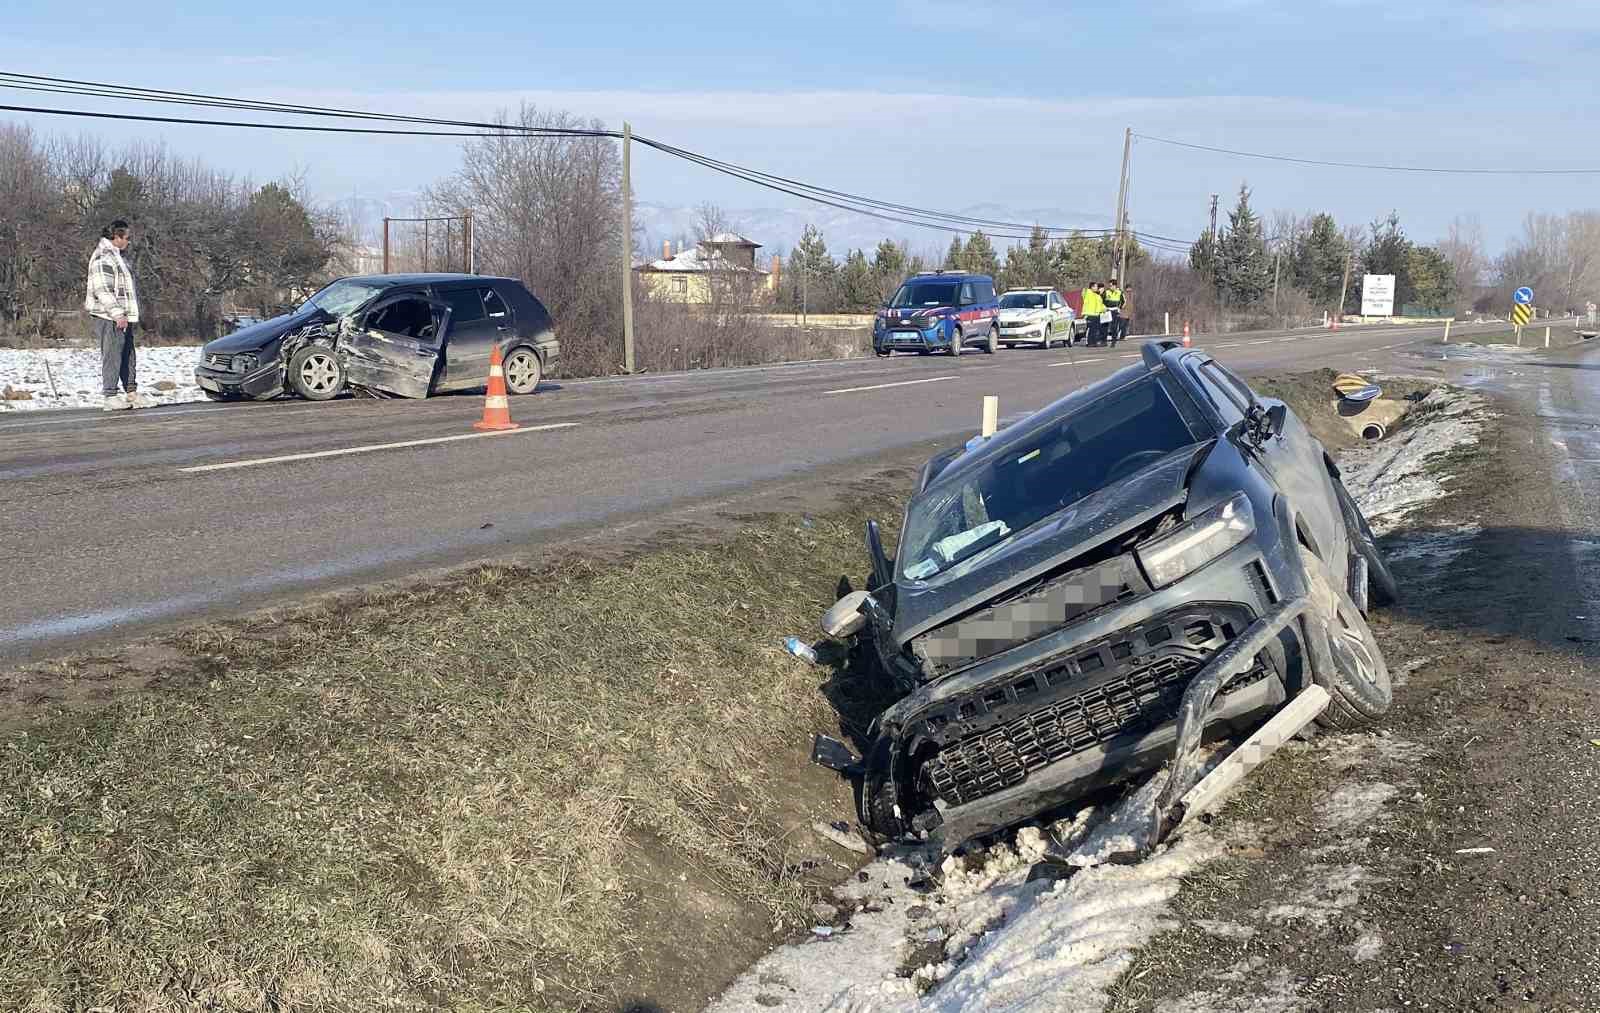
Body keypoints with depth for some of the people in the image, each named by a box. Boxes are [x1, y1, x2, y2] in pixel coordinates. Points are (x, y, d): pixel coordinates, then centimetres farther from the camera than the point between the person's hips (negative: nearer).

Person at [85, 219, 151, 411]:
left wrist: (126, 314, 22)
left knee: (128, 356, 13)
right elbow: (103, 290, -20)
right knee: (112, 356, -8)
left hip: (122, 317, 11)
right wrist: (118, 314, -24)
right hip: (109, 317, -11)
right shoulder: (103, 257, -13)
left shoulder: (116, 256, 20)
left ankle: (132, 394, 18)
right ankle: (110, 397, -6)